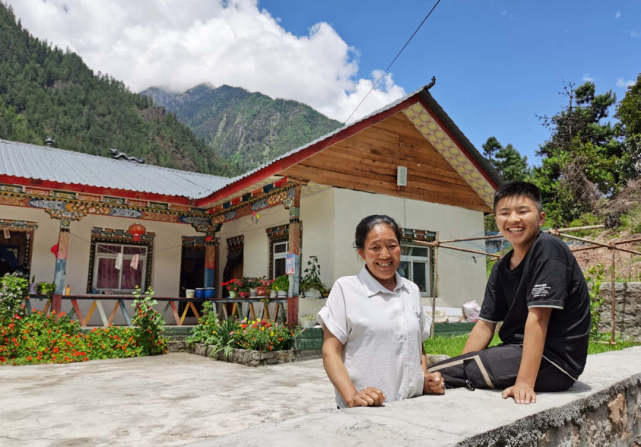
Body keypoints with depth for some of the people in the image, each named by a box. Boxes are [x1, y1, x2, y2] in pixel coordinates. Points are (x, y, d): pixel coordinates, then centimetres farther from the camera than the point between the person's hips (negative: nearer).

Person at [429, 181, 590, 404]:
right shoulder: (501, 268, 10)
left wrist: (524, 382, -24)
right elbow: (485, 325, 8)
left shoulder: (548, 250, -14)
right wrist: (460, 367, -2)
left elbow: (537, 318, -21)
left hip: (553, 360, -8)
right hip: (518, 351, 8)